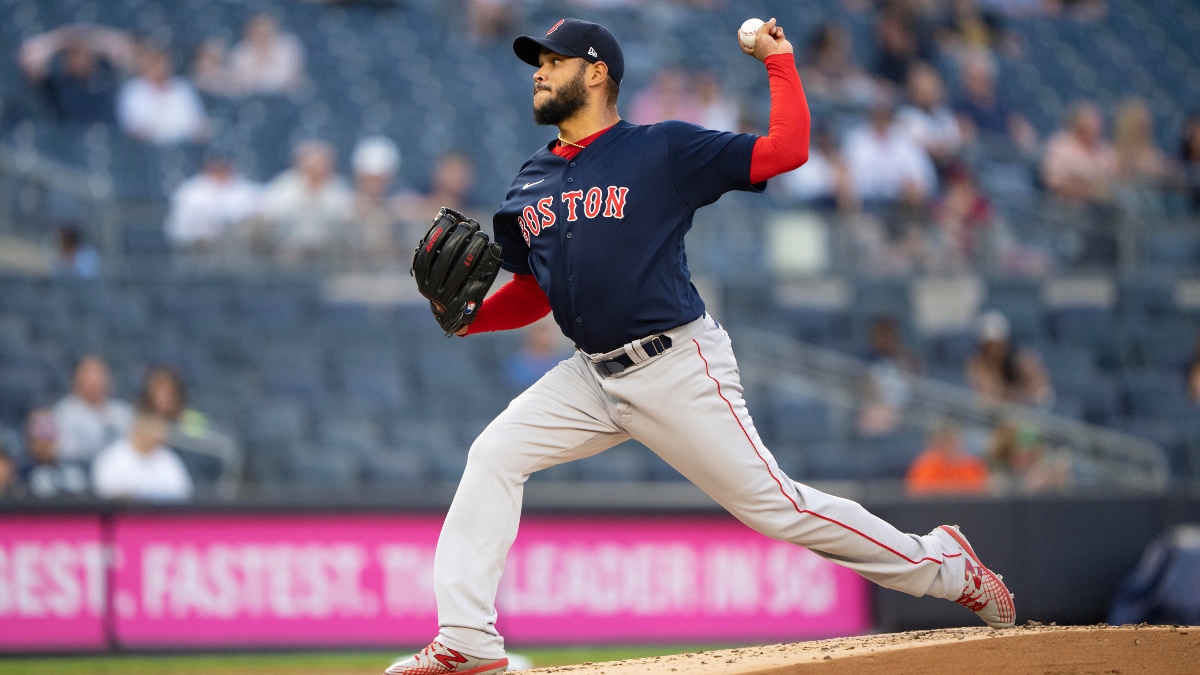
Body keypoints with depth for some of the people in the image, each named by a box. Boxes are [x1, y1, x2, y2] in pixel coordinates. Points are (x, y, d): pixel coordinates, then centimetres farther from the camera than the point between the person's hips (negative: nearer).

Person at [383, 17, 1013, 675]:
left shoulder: (663, 151, -6)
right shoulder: (530, 185, 12)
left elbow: (786, 150, -10)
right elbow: (532, 293, 17)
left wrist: (778, 60, -9)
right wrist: (468, 316, 0)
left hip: (678, 370, -6)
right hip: (592, 375, 6)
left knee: (773, 506, -7)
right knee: (493, 456, -8)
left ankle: (942, 565, 8)